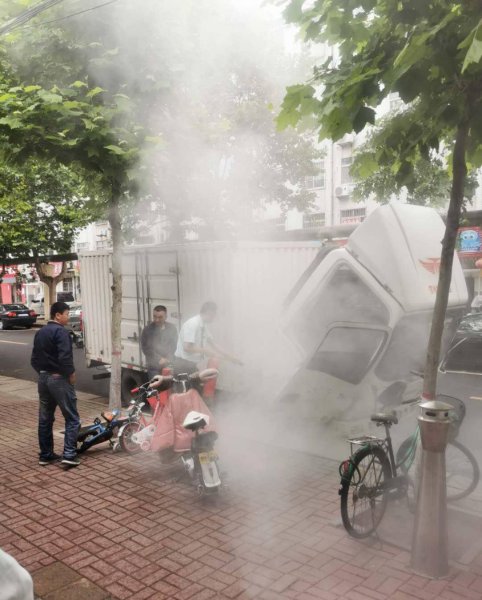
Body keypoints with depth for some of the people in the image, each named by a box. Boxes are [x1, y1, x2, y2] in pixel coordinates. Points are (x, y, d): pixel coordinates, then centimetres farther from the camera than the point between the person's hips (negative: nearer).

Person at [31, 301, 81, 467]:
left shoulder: (40, 332, 14)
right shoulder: (60, 331, -14)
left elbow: (34, 359, 16)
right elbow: (64, 357, -24)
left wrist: (42, 372, 17)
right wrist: (71, 373, -11)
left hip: (43, 378, 9)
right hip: (59, 379, -9)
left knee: (45, 419, 13)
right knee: (72, 418, -2)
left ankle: (45, 455, 19)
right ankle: (69, 455, -8)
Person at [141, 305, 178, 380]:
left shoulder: (172, 328, 7)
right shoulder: (147, 330, 1)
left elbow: (173, 346, 6)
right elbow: (146, 348, -2)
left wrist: (167, 359, -7)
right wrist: (159, 359, -9)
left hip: (169, 365, 2)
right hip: (154, 367, -1)